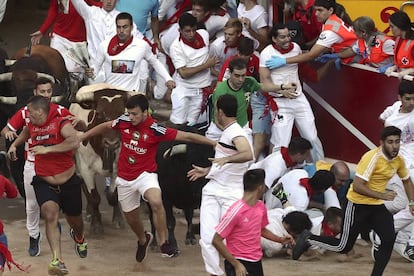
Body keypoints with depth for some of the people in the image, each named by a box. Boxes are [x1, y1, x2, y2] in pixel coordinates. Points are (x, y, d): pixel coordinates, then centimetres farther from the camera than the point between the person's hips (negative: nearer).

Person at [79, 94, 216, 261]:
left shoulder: (155, 130, -18)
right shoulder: (123, 122, -7)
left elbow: (187, 136, -19)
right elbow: (104, 126, 14)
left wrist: (214, 143, -23)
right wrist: (81, 138, 23)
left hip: (145, 175, -4)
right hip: (125, 178, 4)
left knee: (156, 202, -35)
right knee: (131, 218, 17)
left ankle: (164, 243, -25)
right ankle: (143, 240, 50)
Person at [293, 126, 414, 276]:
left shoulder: (398, 160, 1)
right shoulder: (372, 158, -23)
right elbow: (357, 186, -27)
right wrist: (381, 195, -29)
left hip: (377, 206, 7)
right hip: (358, 205, -7)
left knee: (389, 240, -13)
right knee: (344, 246, 0)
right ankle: (308, 239, 21)